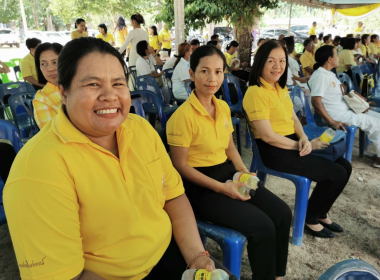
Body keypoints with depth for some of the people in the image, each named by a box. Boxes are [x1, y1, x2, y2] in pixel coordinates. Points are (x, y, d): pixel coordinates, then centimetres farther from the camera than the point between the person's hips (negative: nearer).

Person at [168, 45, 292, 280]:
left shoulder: (223, 107, 5)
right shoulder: (183, 115, -18)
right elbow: (180, 165, -15)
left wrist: (244, 171, -2)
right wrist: (222, 188, -19)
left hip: (228, 173, 8)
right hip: (201, 186, -7)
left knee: (282, 214, -2)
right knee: (262, 227, -17)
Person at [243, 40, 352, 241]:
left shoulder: (281, 88, 11)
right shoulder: (256, 92, -19)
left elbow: (293, 119, 14)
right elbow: (267, 136, -21)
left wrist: (304, 139, -6)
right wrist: (300, 145, -12)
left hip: (293, 142, 9)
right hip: (274, 151, -9)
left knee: (344, 166, 5)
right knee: (337, 174, -8)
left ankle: (320, 213, 24)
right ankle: (310, 218, 15)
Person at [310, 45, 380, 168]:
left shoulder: (330, 74, 13)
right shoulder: (320, 75, -18)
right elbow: (316, 101, -28)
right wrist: (332, 122, -28)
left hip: (346, 110, 10)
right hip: (338, 115, -10)